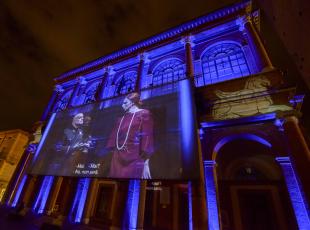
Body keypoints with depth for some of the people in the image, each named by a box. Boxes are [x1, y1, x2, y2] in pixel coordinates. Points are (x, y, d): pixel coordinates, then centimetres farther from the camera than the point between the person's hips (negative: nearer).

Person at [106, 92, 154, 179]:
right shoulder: (121, 119, 17)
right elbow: (114, 139, 14)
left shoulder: (144, 114, -1)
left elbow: (147, 138, -10)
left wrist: (146, 164, -15)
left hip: (134, 162, -5)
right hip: (118, 161, 6)